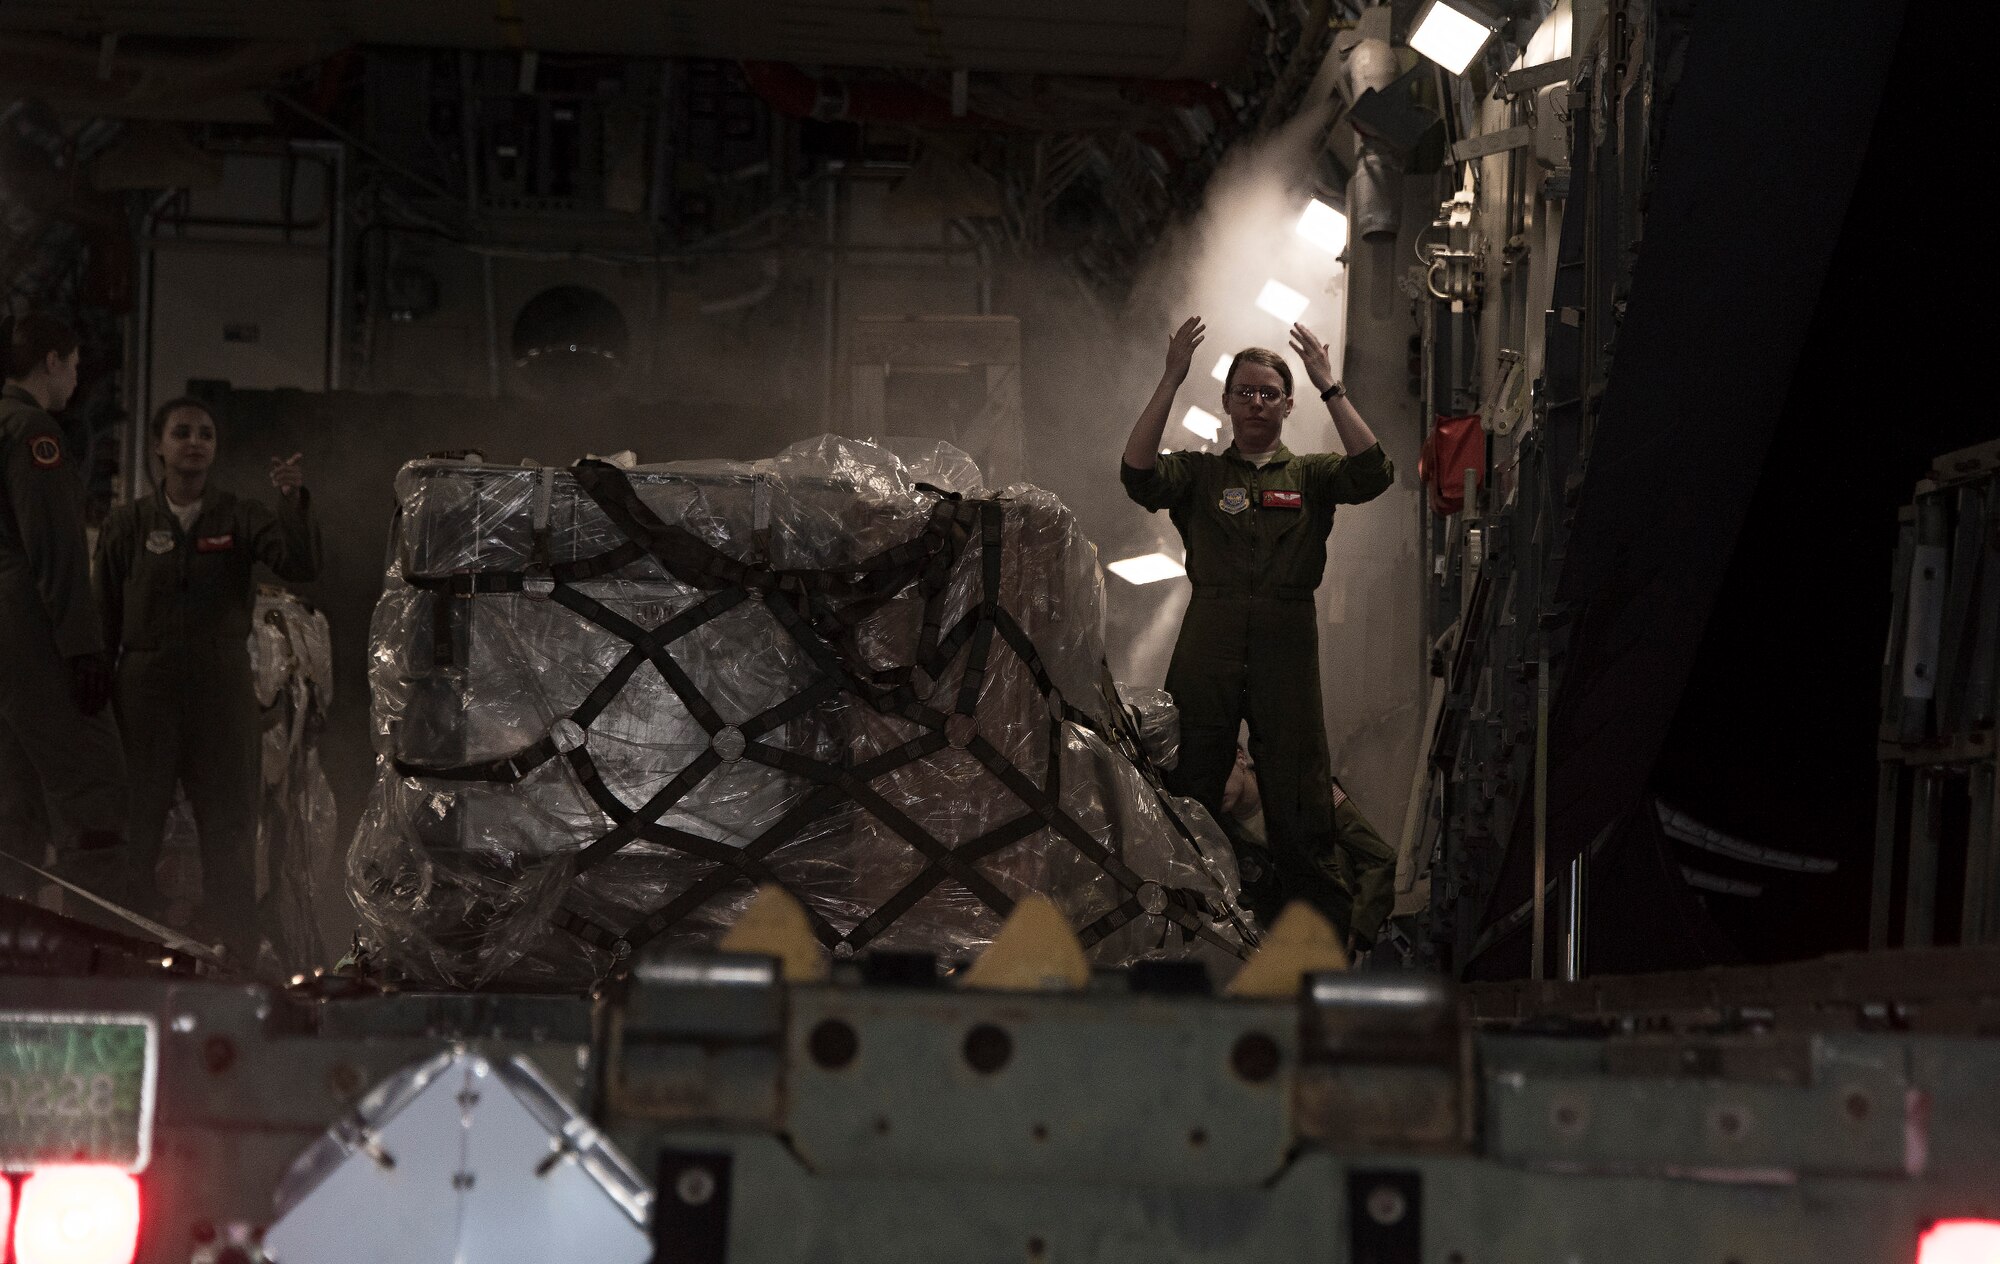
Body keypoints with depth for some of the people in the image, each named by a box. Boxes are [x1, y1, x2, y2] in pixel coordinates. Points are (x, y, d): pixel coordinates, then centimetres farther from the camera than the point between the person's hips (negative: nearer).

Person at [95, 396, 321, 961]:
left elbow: (300, 565, -13)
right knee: (132, 831, 1)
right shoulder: (128, 526, 3)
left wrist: (294, 501, -29)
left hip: (222, 688, 0)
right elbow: (104, 620, 5)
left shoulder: (241, 518, 3)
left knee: (231, 831, 2)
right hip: (145, 689, 0)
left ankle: (233, 962, 7)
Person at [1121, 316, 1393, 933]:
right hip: (1207, 648, 1)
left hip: (1286, 649, -1)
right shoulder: (1198, 473, 10)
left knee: (1299, 801, 1)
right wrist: (1170, 380, -14)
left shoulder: (1311, 476, 11)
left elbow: (1372, 472, -9)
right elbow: (1138, 471, -10)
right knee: (1189, 795, 4)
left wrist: (1329, 387, -12)